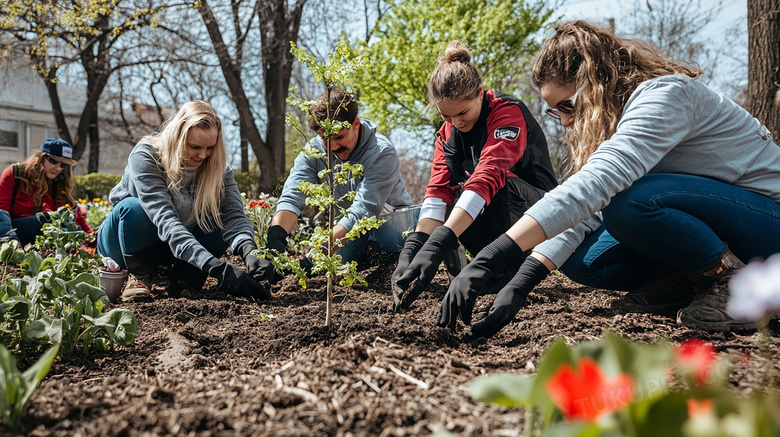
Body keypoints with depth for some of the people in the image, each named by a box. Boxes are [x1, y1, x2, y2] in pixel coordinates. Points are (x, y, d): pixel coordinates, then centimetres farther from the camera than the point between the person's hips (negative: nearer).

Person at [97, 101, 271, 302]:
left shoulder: (217, 167, -16)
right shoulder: (145, 157, -30)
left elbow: (234, 214, -29)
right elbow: (166, 221, -42)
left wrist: (249, 252, -53)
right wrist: (216, 268, -54)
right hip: (121, 243, -2)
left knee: (219, 217, -25)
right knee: (133, 208, -35)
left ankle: (184, 279, -10)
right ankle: (138, 276, -12)